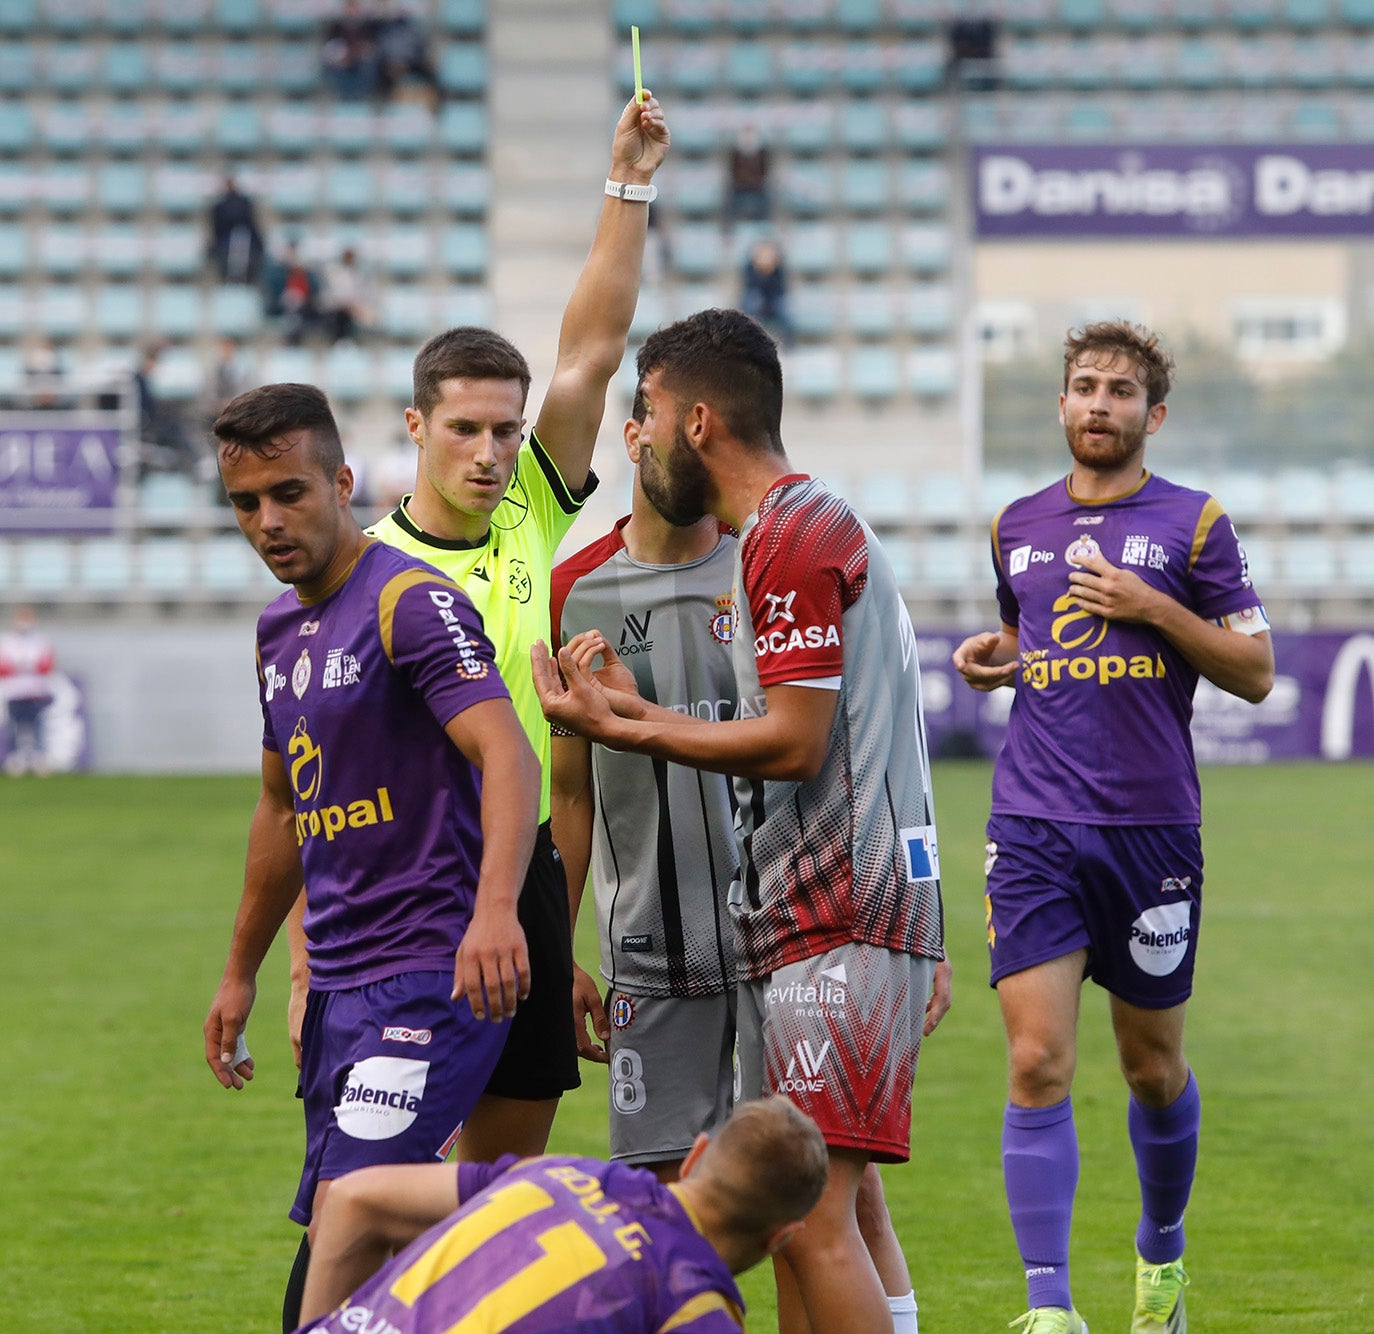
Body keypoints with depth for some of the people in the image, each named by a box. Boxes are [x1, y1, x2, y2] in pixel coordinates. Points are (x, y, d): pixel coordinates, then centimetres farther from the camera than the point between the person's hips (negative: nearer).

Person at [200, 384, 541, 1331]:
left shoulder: (412, 603, -11)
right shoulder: (281, 630, 16)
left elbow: (508, 756, -25)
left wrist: (495, 906, -42)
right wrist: (242, 974, 32)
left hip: (430, 976, -9)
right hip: (340, 985, 9)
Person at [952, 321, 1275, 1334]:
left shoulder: (1193, 523, 1)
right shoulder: (1018, 527, 11)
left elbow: (1255, 672, 0)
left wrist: (1156, 609, -12)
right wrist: (994, 659, 5)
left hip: (1153, 829, -1)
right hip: (1034, 827, 2)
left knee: (1153, 1067, 11)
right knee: (1038, 1066, -10)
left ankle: (1162, 1251, 36)